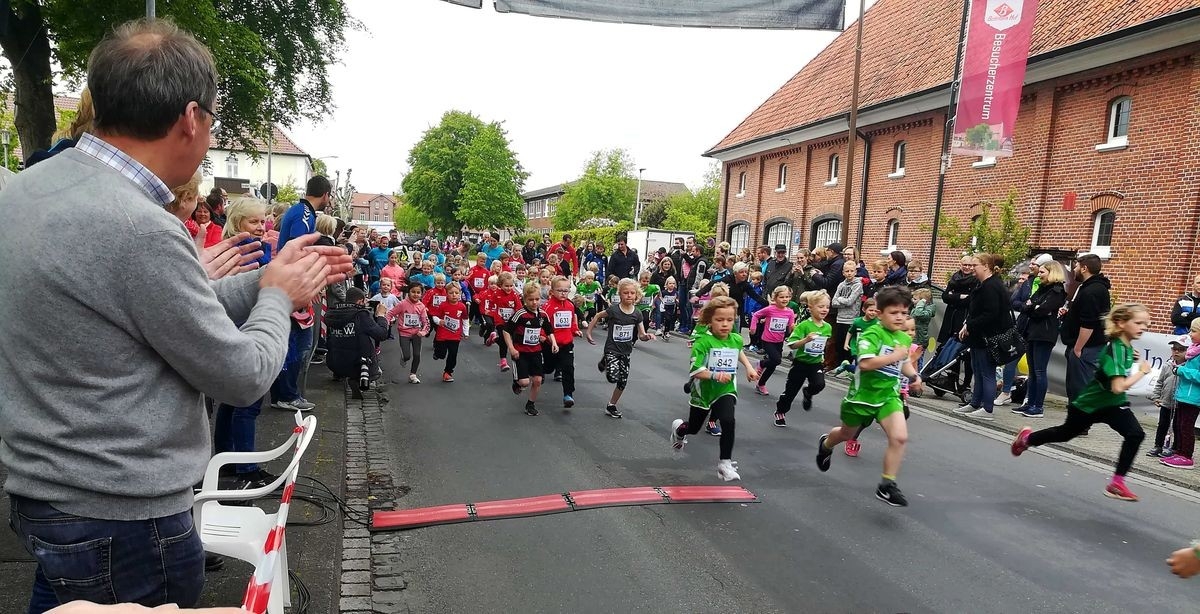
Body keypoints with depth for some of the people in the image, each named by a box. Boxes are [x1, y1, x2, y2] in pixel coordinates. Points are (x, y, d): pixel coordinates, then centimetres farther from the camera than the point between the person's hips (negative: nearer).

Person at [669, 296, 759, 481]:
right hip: (703, 392, -2)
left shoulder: (736, 339, -6)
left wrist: (749, 367, 11)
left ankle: (725, 463, -10)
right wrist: (715, 375, -42)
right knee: (693, 428, 20)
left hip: (726, 391, 2)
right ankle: (679, 428, 57)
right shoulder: (703, 342, -23)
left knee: (729, 421, -25)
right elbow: (695, 370, -27)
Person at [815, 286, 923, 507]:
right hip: (862, 395, -4)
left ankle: (887, 485, -4)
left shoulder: (905, 339, 3)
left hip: (889, 395, 4)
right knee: (847, 434, 20)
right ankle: (826, 444, 55)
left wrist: (914, 376, 4)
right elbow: (865, 363, -33)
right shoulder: (872, 334, -19)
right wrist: (895, 356, -31)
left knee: (900, 437, -17)